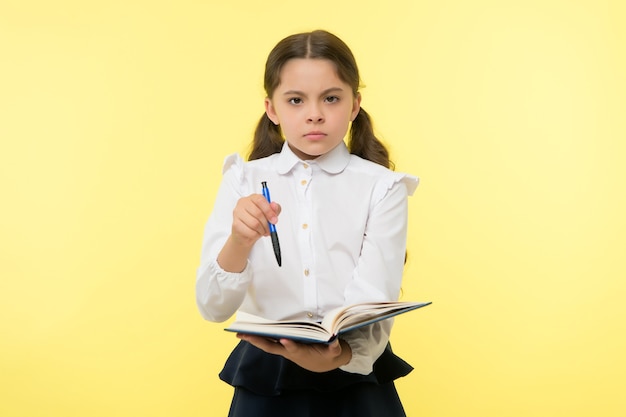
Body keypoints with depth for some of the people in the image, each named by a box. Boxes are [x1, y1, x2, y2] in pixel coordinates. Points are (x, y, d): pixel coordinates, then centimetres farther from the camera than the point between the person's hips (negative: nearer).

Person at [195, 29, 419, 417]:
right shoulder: (244, 181, 0)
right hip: (265, 381, 1)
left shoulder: (381, 187, -5)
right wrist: (239, 242, -26)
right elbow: (213, 307, -8)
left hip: (356, 375, -1)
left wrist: (340, 355, -34)